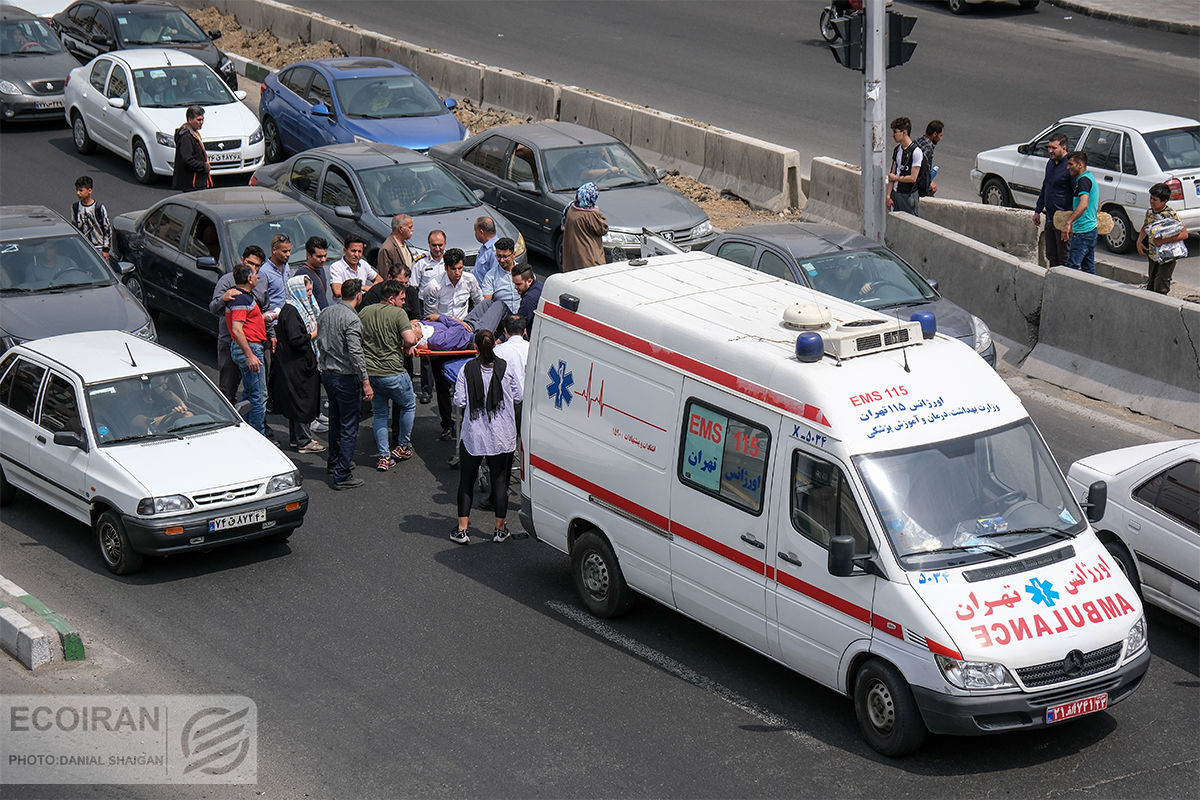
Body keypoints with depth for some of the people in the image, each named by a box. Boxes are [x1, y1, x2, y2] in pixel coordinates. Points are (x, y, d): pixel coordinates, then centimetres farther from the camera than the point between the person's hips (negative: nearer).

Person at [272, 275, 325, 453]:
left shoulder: (302, 307, 13)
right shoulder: (290, 311, -19)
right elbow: (296, 340, -26)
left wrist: (316, 330, 7)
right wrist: (314, 334, -14)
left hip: (303, 363, 10)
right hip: (295, 365, -10)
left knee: (299, 401, 16)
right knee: (301, 400, -4)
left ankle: (296, 438, 23)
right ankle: (304, 441, 2)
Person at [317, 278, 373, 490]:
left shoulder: (325, 313, 6)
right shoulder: (351, 319, -20)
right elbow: (355, 353, -26)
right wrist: (365, 382, -24)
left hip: (326, 374, 8)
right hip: (345, 377, -8)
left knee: (335, 420, 24)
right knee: (349, 426, -2)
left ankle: (334, 462, 39)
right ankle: (342, 476, -2)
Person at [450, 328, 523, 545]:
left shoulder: (467, 370, -7)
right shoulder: (504, 368, -5)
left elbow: (459, 401, -6)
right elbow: (517, 397, 2)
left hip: (473, 435, 0)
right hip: (502, 436, 1)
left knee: (467, 480, 10)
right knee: (500, 480, 10)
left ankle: (462, 529, 6)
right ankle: (500, 528, 15)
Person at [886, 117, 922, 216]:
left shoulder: (916, 151, -15)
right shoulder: (897, 150, 8)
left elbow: (912, 178, -16)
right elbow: (892, 174, 9)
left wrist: (895, 178, -3)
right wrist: (888, 195, 3)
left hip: (908, 196, -7)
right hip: (895, 193, 7)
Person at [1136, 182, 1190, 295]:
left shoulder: (1171, 215, -19)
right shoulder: (1150, 212, 3)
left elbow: (1184, 234, -24)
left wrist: (1163, 241, -30)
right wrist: (1139, 241, 5)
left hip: (1167, 257, -7)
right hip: (1153, 255, 7)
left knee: (1160, 289, -10)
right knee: (1151, 286, 16)